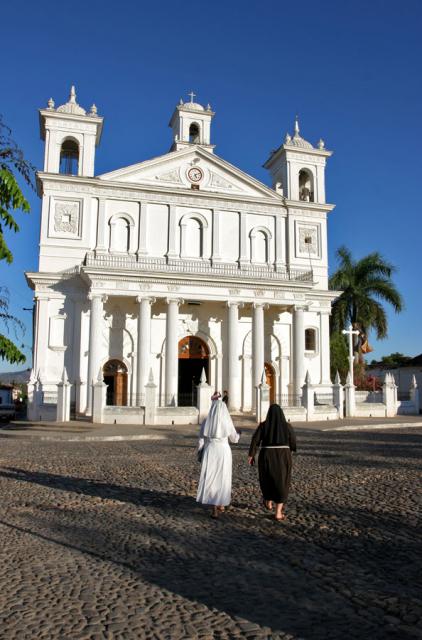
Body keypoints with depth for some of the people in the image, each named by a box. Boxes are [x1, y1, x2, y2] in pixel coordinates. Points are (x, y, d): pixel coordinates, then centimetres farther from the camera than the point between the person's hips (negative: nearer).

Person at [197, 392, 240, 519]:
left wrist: (200, 454, 13)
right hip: (224, 452, 0)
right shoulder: (228, 423, -7)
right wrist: (238, 434, 31)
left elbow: (201, 440, -1)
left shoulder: (206, 422, -5)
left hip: (210, 452, 0)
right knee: (222, 479, 17)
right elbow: (234, 438, 8)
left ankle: (214, 509, -5)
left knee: (211, 480, 4)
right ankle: (221, 504, 27)